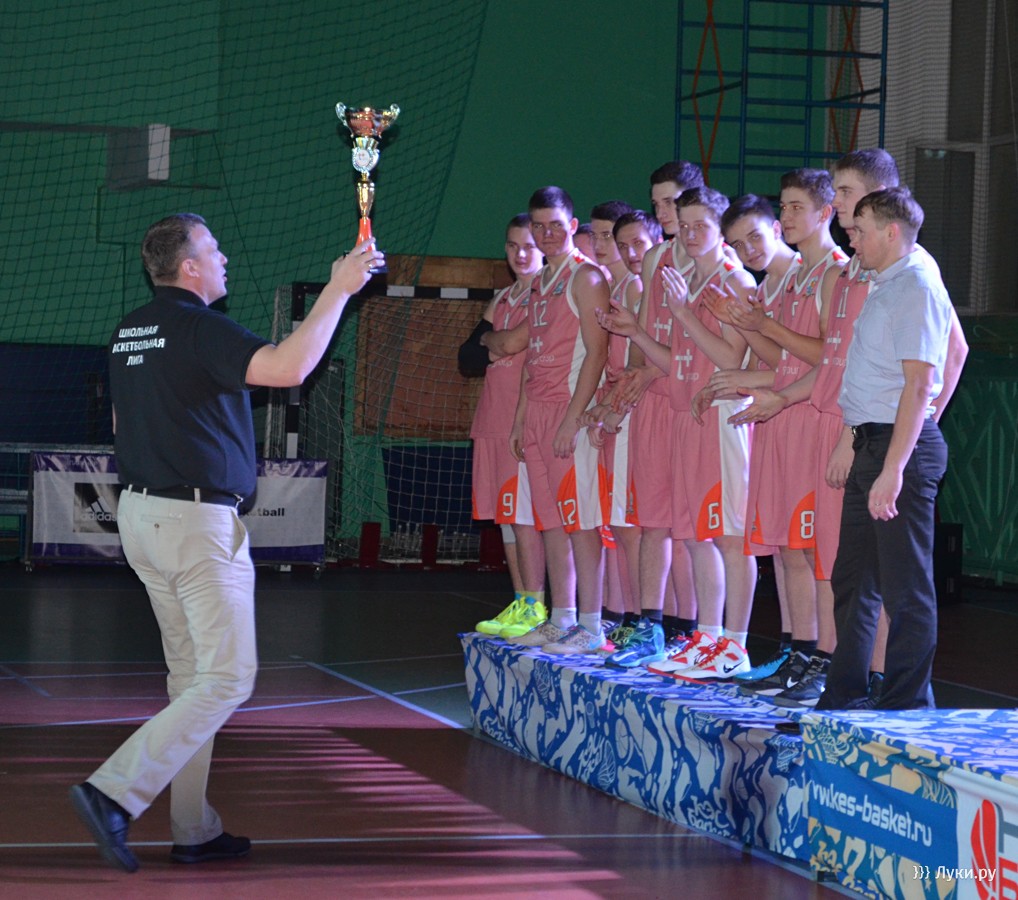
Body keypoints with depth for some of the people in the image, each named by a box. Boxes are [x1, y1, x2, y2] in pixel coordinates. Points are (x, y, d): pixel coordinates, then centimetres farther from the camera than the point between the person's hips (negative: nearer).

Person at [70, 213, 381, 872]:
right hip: (198, 521, -9)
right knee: (227, 678, -6)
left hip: (141, 514, 10)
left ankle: (195, 830, 15)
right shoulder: (197, 327, -16)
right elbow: (287, 368, -29)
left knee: (192, 675, 14)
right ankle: (115, 791, -16)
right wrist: (339, 289, -22)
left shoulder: (129, 332, 12)